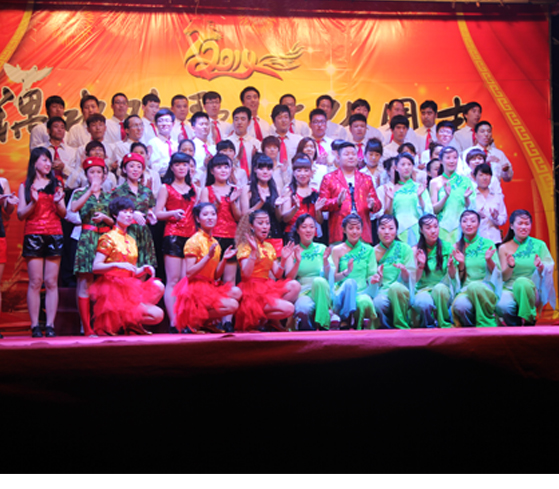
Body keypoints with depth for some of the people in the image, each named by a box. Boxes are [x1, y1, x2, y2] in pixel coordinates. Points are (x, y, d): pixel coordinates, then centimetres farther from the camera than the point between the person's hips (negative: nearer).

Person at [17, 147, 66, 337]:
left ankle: (50, 325, -3)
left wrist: (58, 201, -8)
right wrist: (34, 202, -13)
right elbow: (21, 214, 4)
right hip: (33, 235, -1)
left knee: (51, 282, -3)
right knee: (35, 282, -5)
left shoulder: (56, 184, 15)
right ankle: (35, 326, -4)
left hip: (54, 236, 2)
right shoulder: (25, 186, 10)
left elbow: (63, 213, 11)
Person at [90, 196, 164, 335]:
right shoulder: (108, 238, -3)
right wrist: (117, 265, -27)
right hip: (114, 289, -8)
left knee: (158, 286, -22)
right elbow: (96, 267, -13)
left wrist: (143, 270, -2)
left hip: (131, 288, 8)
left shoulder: (131, 240, 19)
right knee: (157, 314, -19)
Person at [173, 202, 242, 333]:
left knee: (237, 292, -11)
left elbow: (216, 275, 12)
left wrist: (224, 259, -4)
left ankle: (206, 322, 2)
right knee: (232, 305, -20)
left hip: (210, 286, 8)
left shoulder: (215, 243, 12)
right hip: (195, 288, -8)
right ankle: (193, 322, -5)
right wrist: (208, 257, -22)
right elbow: (189, 273, -17)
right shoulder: (194, 241, -10)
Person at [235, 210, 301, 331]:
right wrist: (253, 252, -25)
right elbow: (246, 274, -17)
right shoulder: (245, 246, -2)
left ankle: (273, 320, -6)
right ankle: (257, 319, -1)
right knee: (288, 309, -24)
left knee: (295, 285, -20)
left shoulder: (269, 247, 17)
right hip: (252, 290, -7)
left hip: (268, 287, 7)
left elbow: (277, 275, 12)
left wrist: (283, 259, -4)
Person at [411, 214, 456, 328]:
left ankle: (444, 324, -16)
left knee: (439, 288, -35)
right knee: (423, 302, -36)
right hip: (422, 290, -1)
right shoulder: (415, 250, 1)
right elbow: (414, 279, -3)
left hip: (443, 290, 1)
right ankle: (430, 325, -5)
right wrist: (421, 265, -21)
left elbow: (453, 276, 0)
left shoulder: (447, 247, 3)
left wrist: (451, 265, -22)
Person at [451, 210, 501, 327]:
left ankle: (487, 324, -19)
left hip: (487, 289, -1)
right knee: (459, 305, -35)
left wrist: (489, 260, -12)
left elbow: (497, 272, 6)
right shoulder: (457, 247, 11)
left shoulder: (488, 244, 8)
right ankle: (473, 327, -6)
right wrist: (461, 264, -7)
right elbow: (458, 278, 11)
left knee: (475, 286, -38)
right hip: (465, 289, 1)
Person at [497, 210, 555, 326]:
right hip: (510, 289, 0)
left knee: (522, 282, -36)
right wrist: (510, 266, -17)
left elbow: (549, 268, 3)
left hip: (530, 290, 0)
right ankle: (515, 324, -2)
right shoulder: (504, 248, 7)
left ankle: (529, 320, -19)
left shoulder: (539, 245, 7)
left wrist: (541, 266, -20)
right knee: (502, 306, -34)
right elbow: (504, 277, 4)